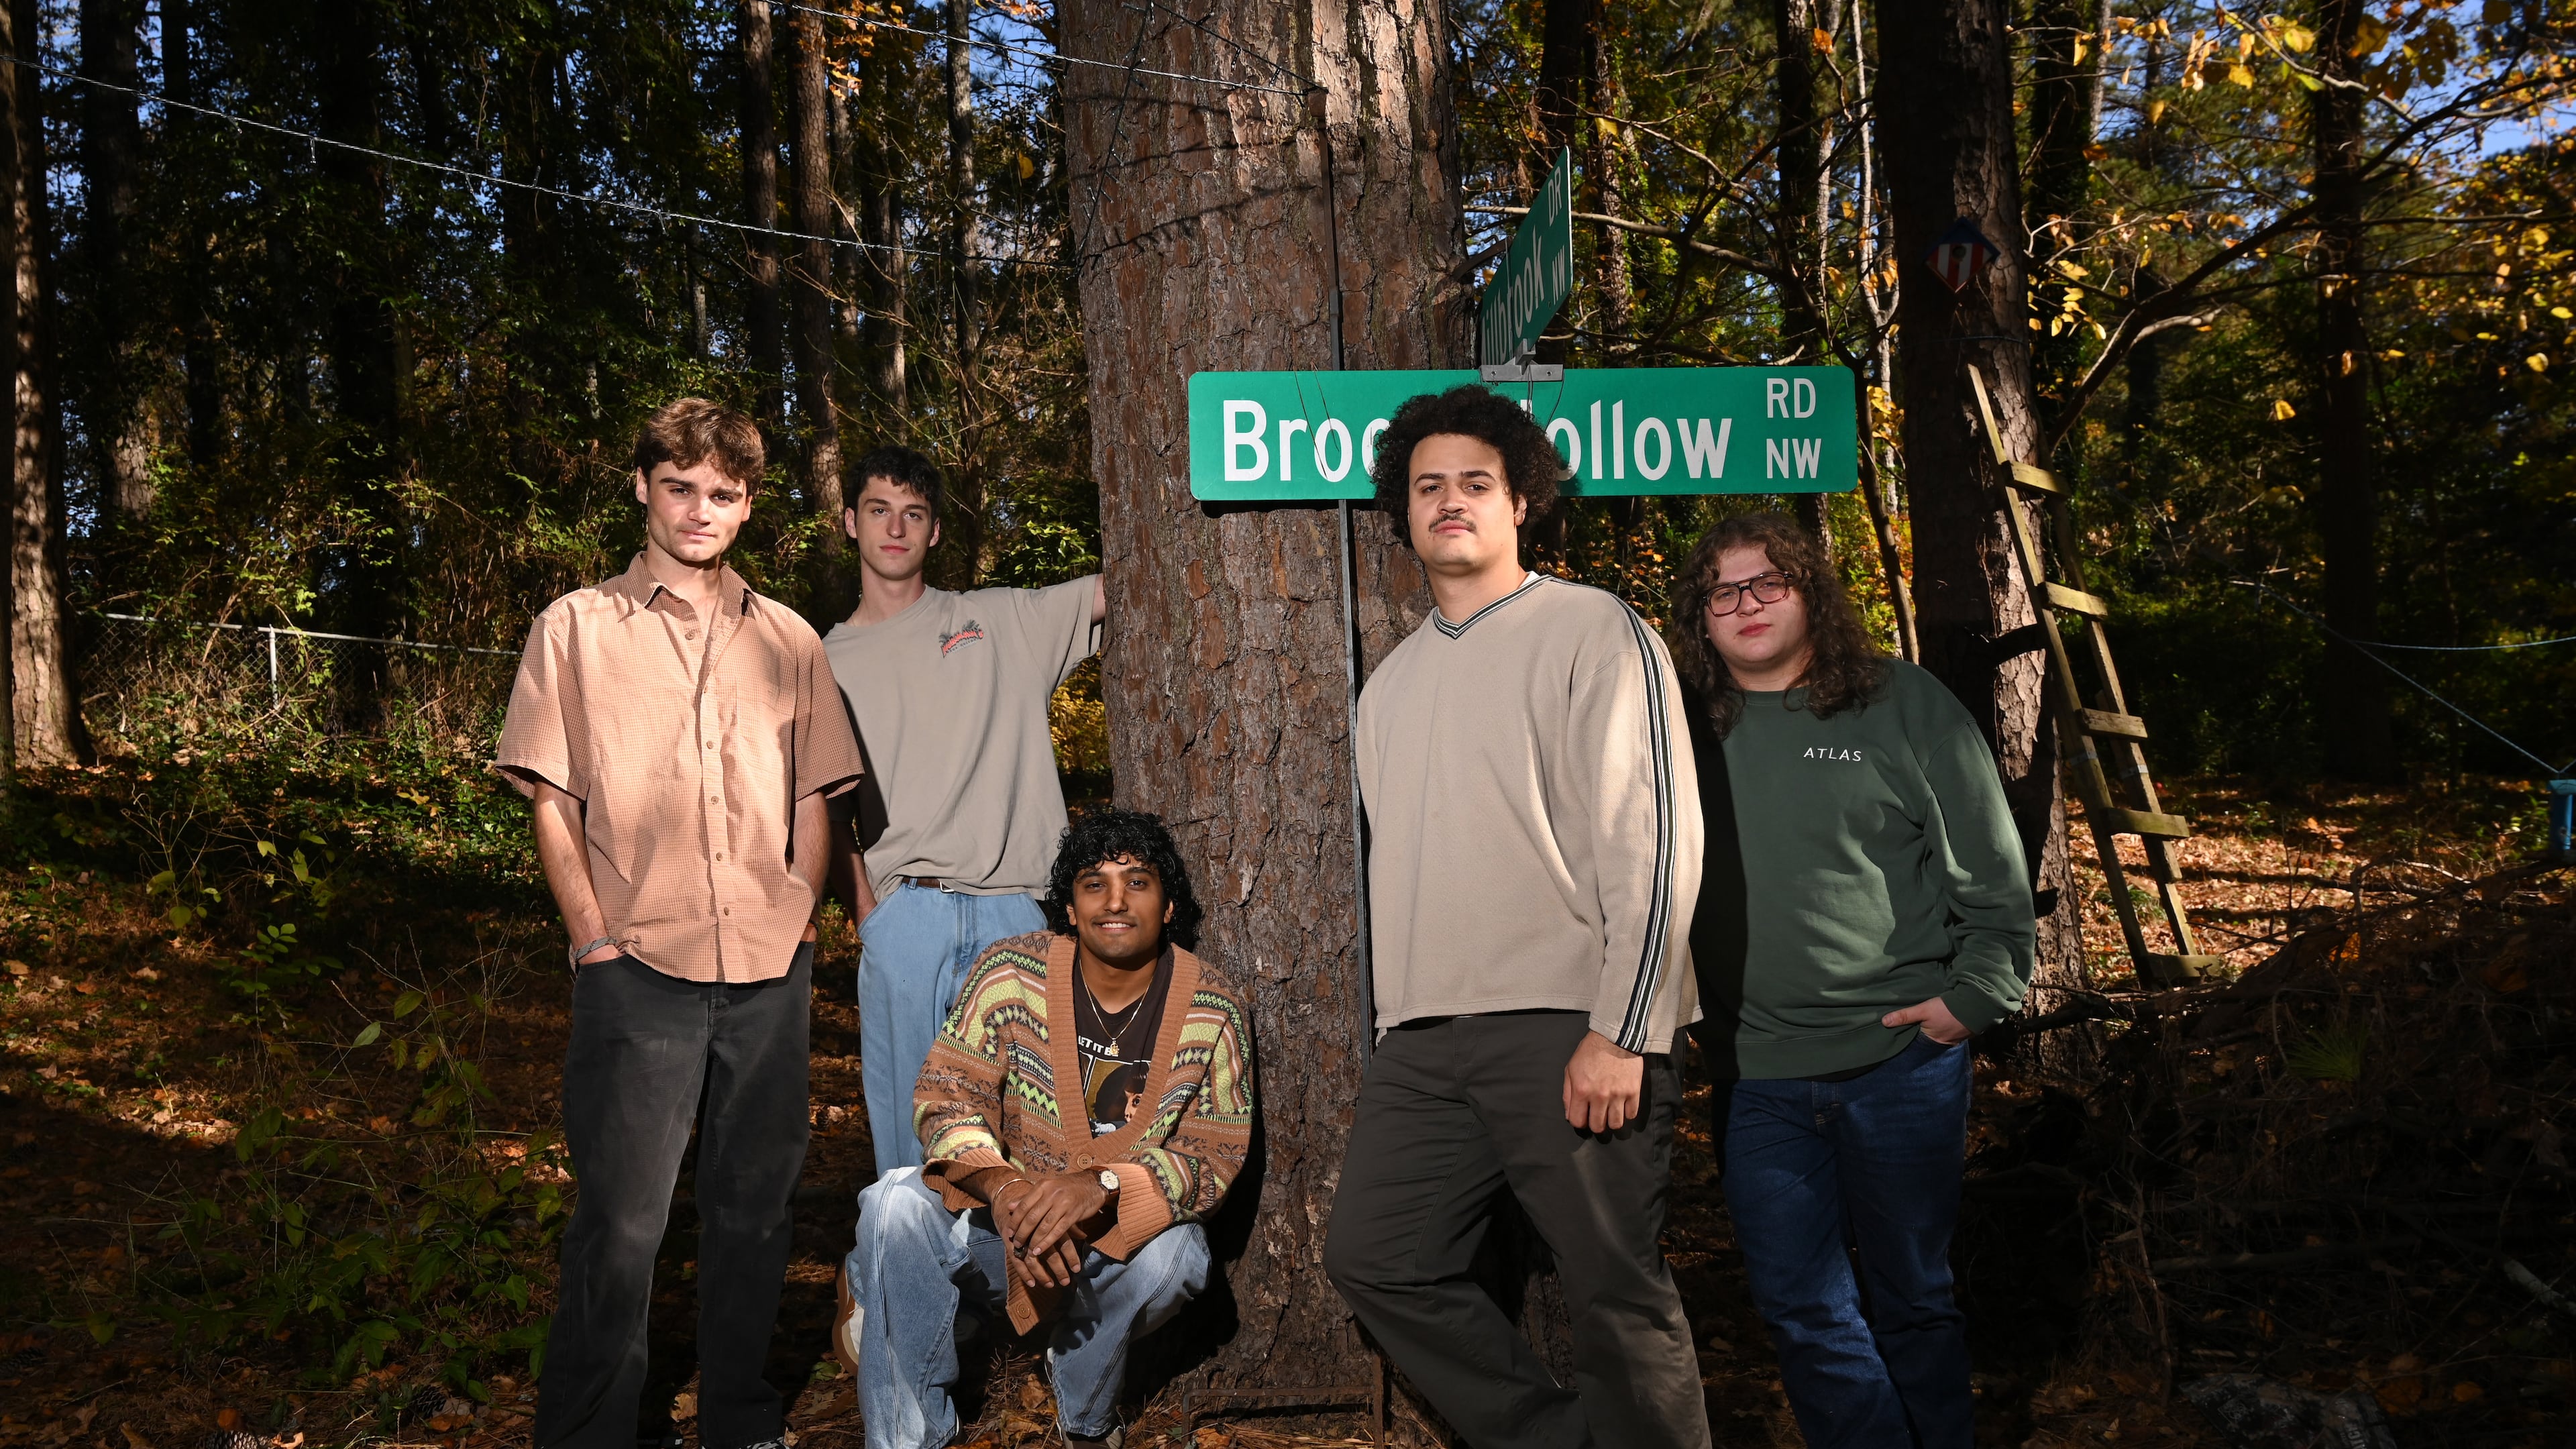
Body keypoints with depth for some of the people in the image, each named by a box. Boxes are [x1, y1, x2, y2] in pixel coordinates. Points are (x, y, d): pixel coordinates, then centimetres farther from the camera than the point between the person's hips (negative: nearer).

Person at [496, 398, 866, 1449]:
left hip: (770, 971, 3)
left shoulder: (789, 640, 13)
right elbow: (551, 800, 1)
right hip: (639, 968, -3)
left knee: (754, 1204, 11)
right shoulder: (577, 628, 5)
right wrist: (594, 936, -7)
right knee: (621, 1221, -4)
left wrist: (798, 919, 4)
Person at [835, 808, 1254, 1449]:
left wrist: (1100, 1187, -31)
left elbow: (1213, 1158, -12)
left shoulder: (1213, 1010, -9)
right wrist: (1003, 1188, -31)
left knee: (1170, 1253, -34)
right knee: (896, 1202, -27)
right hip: (1001, 1220, 1)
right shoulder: (1009, 973, -8)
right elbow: (945, 1096, -10)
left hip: (1129, 1233, 0)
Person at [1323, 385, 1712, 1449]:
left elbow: (1654, 838, -8)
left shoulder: (1592, 632, 0)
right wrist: (1398, 1022, 15)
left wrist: (1621, 1030, -15)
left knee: (1619, 1298, -3)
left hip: (1569, 1029, -6)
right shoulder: (1390, 684, 20)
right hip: (1424, 1041, 7)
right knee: (1373, 1258, 3)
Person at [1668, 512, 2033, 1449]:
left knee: (1911, 1298, 11)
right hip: (1755, 1085, 2)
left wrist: (1975, 995, -5)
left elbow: (1993, 871, 1)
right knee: (1802, 1313, 3)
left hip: (1903, 1061, -2)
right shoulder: (1687, 734, 6)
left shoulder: (1904, 705, 0)